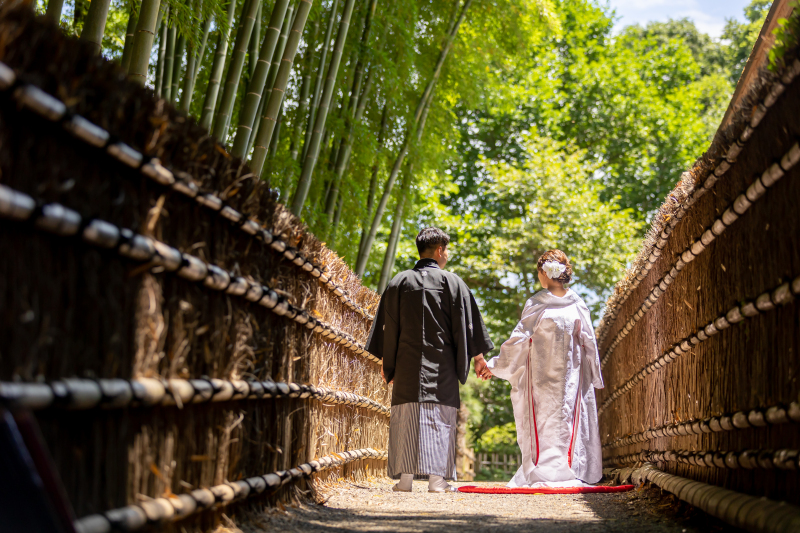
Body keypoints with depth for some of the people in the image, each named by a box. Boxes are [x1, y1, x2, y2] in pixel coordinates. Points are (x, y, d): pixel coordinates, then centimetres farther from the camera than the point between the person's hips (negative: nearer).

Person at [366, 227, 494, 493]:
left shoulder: (400, 282, 8)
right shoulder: (452, 282, 2)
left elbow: (388, 327, 8)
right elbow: (466, 324, 2)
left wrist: (388, 363, 13)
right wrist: (478, 357, 8)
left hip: (407, 361, 2)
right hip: (441, 363, -2)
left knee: (406, 415, 2)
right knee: (440, 416, -1)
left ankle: (405, 477, -3)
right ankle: (437, 477, -7)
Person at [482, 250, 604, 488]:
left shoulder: (536, 304, -7)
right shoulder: (577, 305, 1)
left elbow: (519, 339, -7)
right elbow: (588, 343, 3)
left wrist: (494, 366, 1)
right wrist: (594, 377, 12)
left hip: (540, 374, -2)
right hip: (570, 374, 2)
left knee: (541, 419, 2)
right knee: (567, 418, 7)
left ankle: (541, 473, -3)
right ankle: (568, 473, 3)